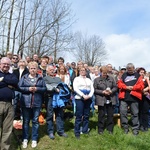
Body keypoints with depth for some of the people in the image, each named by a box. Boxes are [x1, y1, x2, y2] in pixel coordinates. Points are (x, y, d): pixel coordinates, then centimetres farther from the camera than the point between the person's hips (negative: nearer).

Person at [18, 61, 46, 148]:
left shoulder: (40, 78, 6)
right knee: (26, 121, 8)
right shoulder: (24, 77, 5)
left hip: (37, 103, 0)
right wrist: (28, 89, -15)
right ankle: (25, 139, 21)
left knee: (35, 121, 8)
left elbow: (45, 88, 4)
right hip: (26, 103, 0)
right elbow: (19, 87, -1)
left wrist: (37, 89, -13)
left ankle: (34, 139, 20)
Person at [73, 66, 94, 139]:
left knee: (86, 116, 6)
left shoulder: (89, 80, 19)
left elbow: (92, 89, 10)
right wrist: (83, 95, -16)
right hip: (79, 99, -4)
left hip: (88, 99, 4)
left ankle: (85, 131, 16)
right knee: (79, 116, -5)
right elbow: (75, 89, -6)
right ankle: (77, 132, 3)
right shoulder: (76, 79, 6)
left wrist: (89, 96, -9)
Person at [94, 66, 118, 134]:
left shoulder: (111, 78, 8)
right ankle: (100, 129, 18)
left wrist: (111, 91, -11)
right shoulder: (96, 80, 1)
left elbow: (115, 87, 9)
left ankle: (110, 129, 23)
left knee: (110, 115, 9)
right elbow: (95, 90, -3)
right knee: (101, 115, 4)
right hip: (101, 100, -2)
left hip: (111, 100, 3)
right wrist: (102, 92, -15)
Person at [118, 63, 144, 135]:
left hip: (134, 97, -1)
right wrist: (126, 87, -12)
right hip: (124, 97, 2)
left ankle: (135, 128, 18)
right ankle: (125, 127, 15)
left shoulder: (138, 75, 8)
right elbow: (119, 84, 5)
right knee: (123, 112, 0)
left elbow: (141, 85, -2)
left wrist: (133, 87, -13)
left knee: (135, 113, 6)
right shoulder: (124, 75, 13)